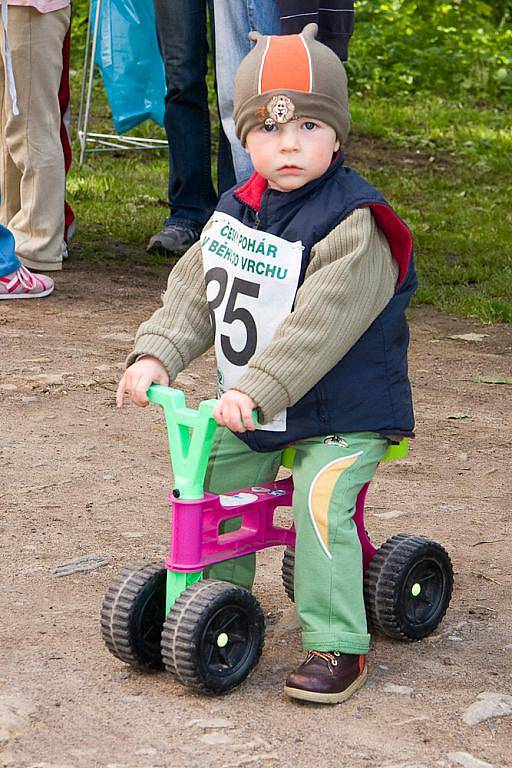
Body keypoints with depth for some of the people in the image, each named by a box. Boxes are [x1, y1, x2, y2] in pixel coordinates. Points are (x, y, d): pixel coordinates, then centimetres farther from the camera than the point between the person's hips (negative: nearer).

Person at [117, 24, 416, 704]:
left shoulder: (355, 223, -22)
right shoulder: (237, 210, 3)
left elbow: (319, 324, -30)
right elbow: (195, 291, 4)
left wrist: (256, 390, -37)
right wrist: (156, 355, -12)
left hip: (344, 410, -7)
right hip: (249, 405, 8)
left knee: (321, 502, -23)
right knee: (210, 481, 9)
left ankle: (337, 646, -14)